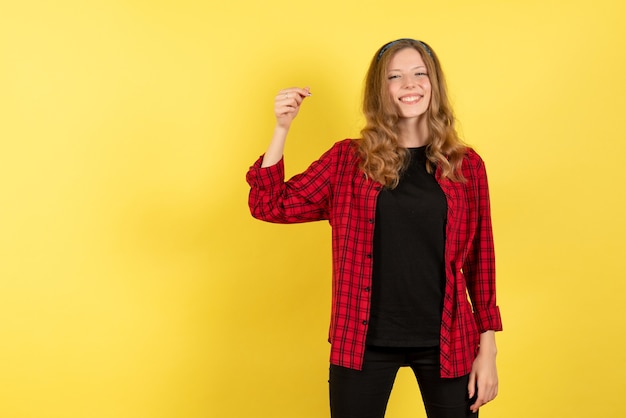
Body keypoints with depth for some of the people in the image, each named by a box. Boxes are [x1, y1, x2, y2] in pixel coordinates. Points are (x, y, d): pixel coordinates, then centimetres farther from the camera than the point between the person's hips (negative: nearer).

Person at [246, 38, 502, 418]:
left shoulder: (466, 164, 1)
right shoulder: (348, 159, 0)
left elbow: (480, 261, 4)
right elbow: (269, 205, -2)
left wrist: (487, 348, 3)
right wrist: (282, 128, -13)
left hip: (446, 343, 1)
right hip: (363, 341, 0)